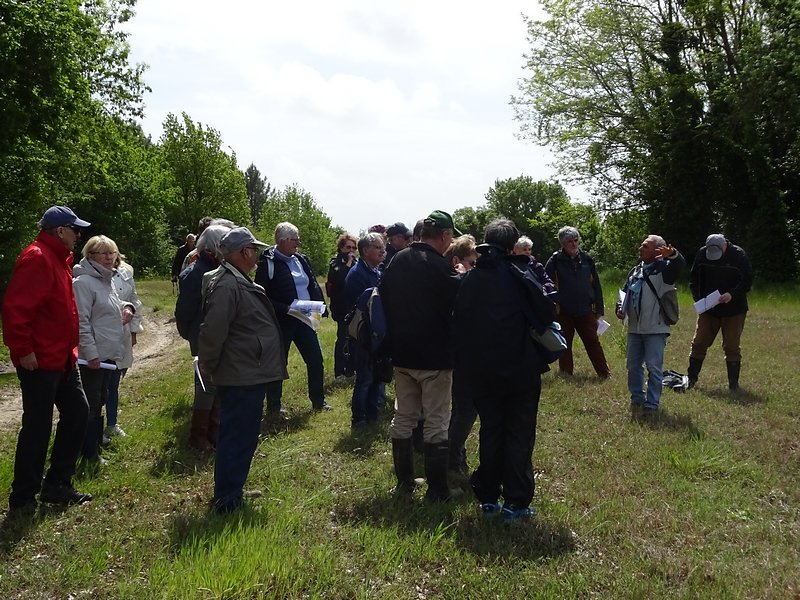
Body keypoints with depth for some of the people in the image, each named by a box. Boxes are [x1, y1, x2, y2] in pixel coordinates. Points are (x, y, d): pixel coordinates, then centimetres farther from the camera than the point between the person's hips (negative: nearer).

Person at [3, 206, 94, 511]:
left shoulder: (59, 258, 14)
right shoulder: (36, 258, -17)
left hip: (62, 358, 10)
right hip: (39, 361, -10)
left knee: (77, 412, 14)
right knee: (38, 426, -2)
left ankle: (57, 485, 24)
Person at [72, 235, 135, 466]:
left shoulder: (106, 280, 13)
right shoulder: (83, 281, -16)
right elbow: (81, 321, -20)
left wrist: (126, 306, 7)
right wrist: (91, 353, -23)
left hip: (109, 353, 9)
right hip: (93, 356, -9)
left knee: (100, 400, 18)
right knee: (91, 404, -2)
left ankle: (96, 441, 29)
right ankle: (89, 453, 7)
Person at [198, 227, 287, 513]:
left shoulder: (238, 281, 14)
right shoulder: (227, 285, -22)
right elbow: (213, 331, -26)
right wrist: (209, 364, -12)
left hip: (247, 375, 11)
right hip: (241, 377, -11)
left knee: (242, 436, 19)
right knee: (237, 438, -2)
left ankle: (233, 491, 31)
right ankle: (227, 500, 7)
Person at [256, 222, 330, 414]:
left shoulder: (301, 259, 9)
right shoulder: (268, 263, -11)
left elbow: (313, 285, 16)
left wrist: (317, 305, -1)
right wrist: (284, 309, -22)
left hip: (304, 319, 6)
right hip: (281, 322, -6)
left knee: (315, 359, 10)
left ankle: (318, 400, 26)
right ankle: (274, 407, 17)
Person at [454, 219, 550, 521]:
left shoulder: (470, 278, 2)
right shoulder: (524, 273, -10)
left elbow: (459, 321, 7)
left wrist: (465, 364, 14)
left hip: (481, 369, 3)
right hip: (521, 368, -3)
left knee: (490, 430, 15)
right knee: (519, 433, 6)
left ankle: (488, 498, 19)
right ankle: (515, 502, 7)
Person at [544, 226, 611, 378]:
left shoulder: (587, 259, 4)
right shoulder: (556, 260, -4)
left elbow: (596, 285, 8)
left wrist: (599, 309, 6)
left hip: (586, 310, 1)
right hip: (563, 311, -1)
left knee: (593, 343, 3)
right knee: (564, 344, 8)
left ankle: (604, 373, 10)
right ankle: (566, 373, 19)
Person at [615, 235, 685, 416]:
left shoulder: (664, 268, -7)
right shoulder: (636, 270, 15)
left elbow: (680, 265, -28)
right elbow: (625, 291, 22)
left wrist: (672, 254, -51)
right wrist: (620, 307, 4)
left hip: (655, 329, -7)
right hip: (634, 328, 7)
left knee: (654, 367, -4)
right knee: (633, 365, 13)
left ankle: (652, 405, 4)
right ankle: (637, 399, 27)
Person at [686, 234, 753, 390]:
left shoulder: (738, 255, -12)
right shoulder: (701, 254, -5)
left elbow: (747, 280, -9)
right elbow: (693, 278, 6)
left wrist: (732, 294, -25)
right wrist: (698, 298, -7)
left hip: (733, 310, -2)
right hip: (707, 308, 3)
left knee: (732, 346, 1)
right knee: (699, 343, 3)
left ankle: (733, 382, 11)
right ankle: (691, 378, 15)